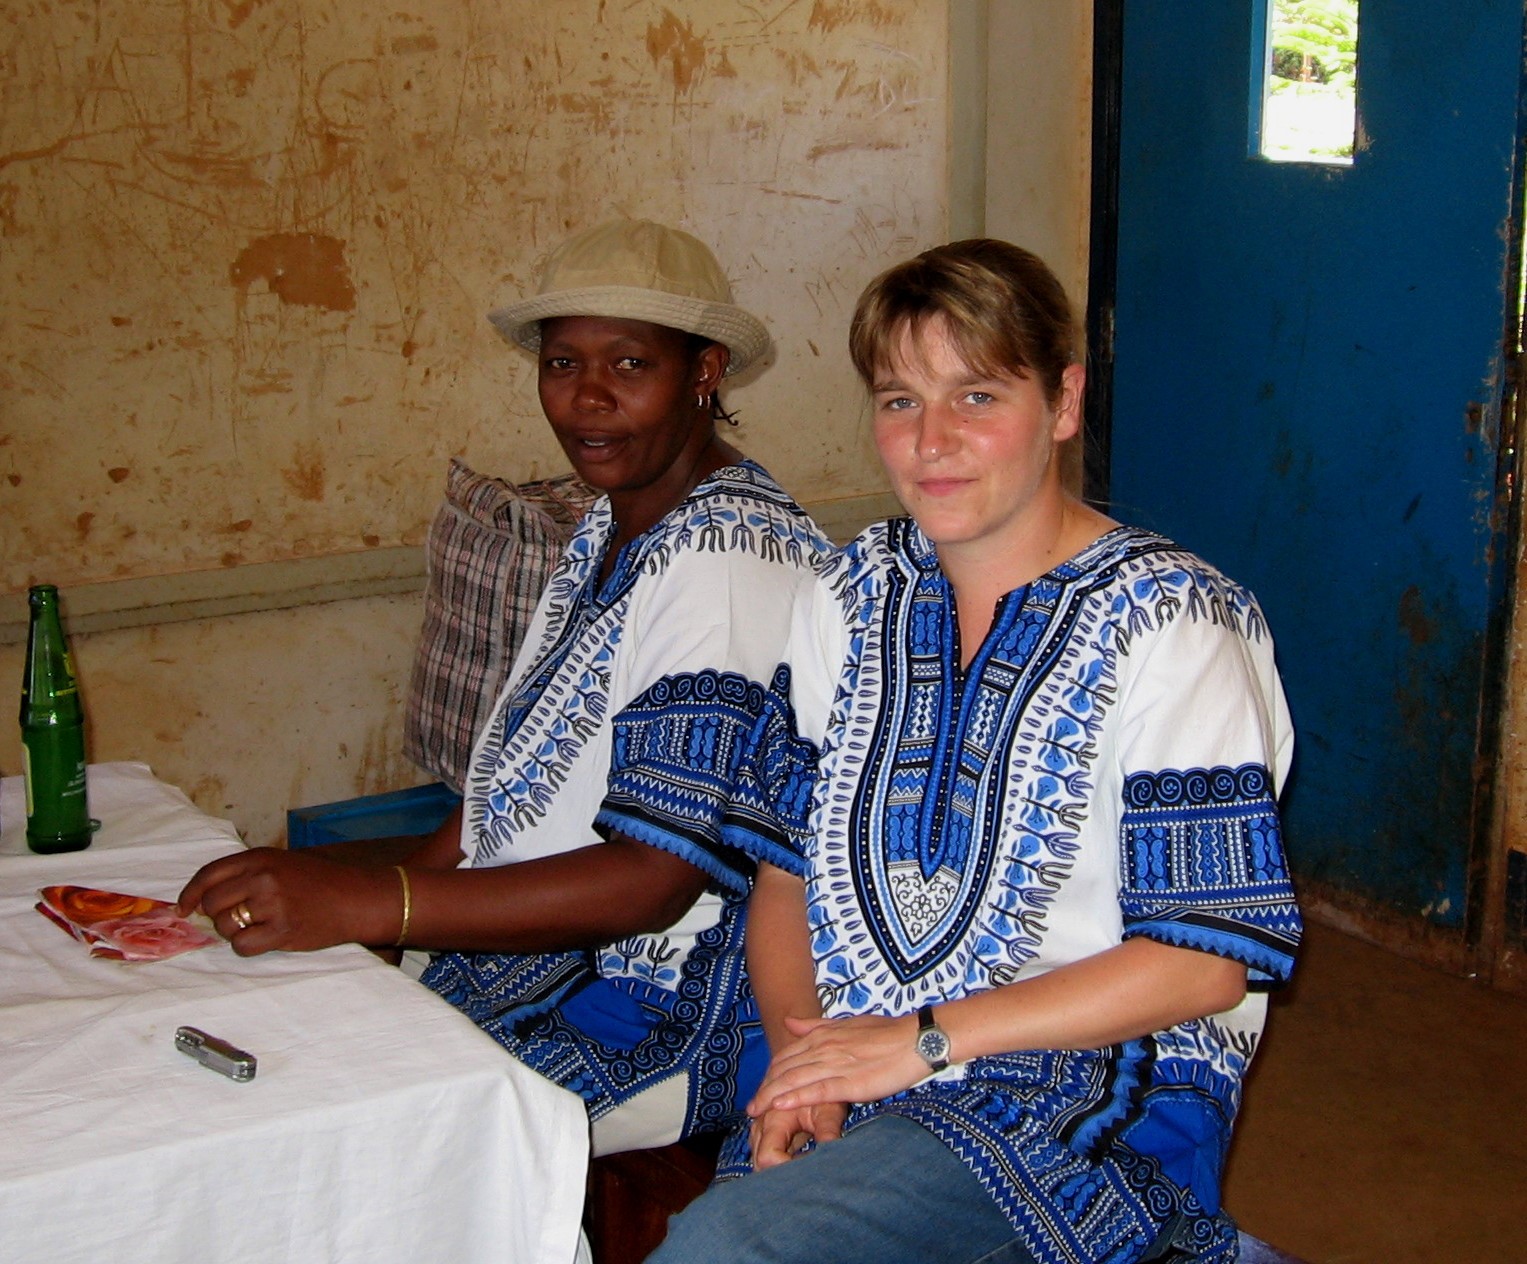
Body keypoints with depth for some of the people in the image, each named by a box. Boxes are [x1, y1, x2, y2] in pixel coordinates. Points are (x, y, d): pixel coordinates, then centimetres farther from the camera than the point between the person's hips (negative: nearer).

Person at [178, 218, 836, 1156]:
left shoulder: (731, 556, -19)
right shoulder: (610, 530, 12)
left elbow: (655, 876, -24)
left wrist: (375, 903, -29)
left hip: (666, 1015, -9)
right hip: (528, 963, 9)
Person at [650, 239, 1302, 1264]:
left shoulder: (1167, 626, -8)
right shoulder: (850, 600, 10)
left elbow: (1208, 957, -12)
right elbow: (790, 864, 12)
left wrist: (921, 1040, -15)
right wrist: (800, 1058, -7)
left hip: (1094, 1099, -5)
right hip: (855, 1080, 5)